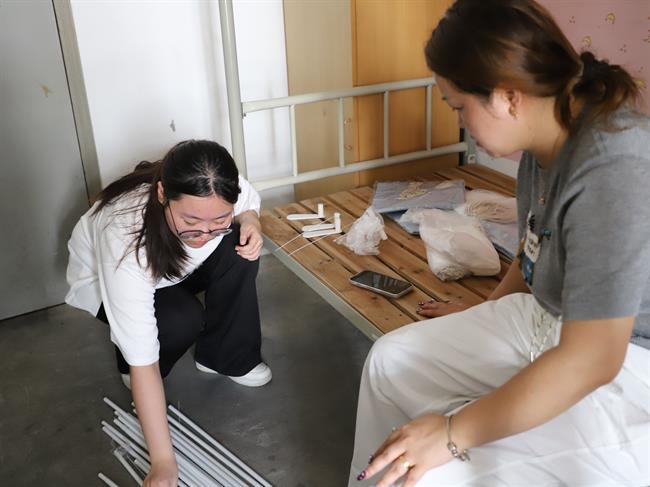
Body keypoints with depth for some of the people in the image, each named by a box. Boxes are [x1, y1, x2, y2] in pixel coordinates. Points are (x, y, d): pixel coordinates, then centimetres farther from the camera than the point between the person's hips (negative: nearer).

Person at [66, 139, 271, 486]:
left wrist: (250, 222, -28)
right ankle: (128, 359, 0)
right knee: (183, 319, -32)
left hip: (175, 267, 5)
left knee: (239, 249, -23)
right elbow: (142, 361, -41)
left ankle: (223, 356, -5)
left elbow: (248, 206, -3)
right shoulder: (124, 240, -44)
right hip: (104, 278, -4)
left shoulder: (223, 193, -31)